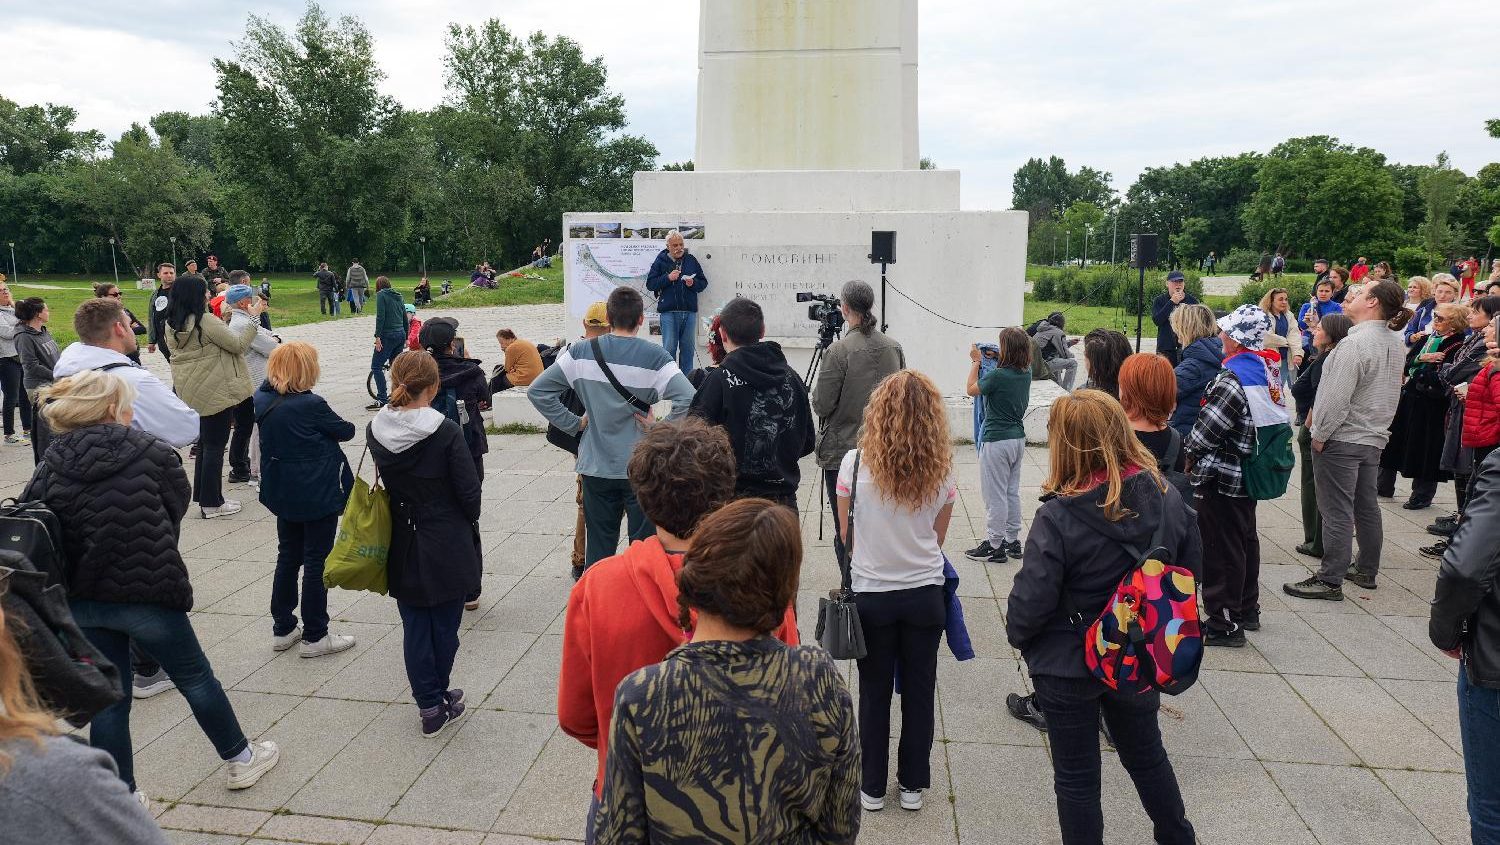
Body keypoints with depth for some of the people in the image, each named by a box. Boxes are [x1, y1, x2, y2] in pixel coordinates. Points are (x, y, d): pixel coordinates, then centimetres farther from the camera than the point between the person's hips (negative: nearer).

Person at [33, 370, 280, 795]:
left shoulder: (50, 467, 3)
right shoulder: (154, 454, -6)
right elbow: (176, 513, -1)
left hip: (79, 600, 4)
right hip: (147, 594, -4)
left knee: (109, 700, 16)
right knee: (195, 677, 15)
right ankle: (240, 760, 31)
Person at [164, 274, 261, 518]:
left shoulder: (172, 325, 4)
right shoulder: (205, 322, -20)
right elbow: (238, 344, -15)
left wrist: (222, 321, 14)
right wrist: (253, 317, -6)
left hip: (192, 392, 8)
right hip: (215, 391, -8)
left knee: (204, 443, 19)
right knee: (215, 447, 1)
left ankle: (203, 496, 28)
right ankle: (212, 503, 9)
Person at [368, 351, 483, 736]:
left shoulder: (376, 430, -6)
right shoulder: (446, 431, -20)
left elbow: (384, 478, 8)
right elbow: (469, 491, -14)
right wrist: (468, 522, 6)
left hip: (402, 545, 4)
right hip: (446, 544, -4)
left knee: (415, 627, 14)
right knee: (444, 625, 12)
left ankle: (430, 705, 21)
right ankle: (440, 699, 27)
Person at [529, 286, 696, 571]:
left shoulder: (580, 353, -3)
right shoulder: (655, 357, -13)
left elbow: (537, 391, -1)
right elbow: (689, 401, -23)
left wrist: (574, 423, 3)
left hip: (595, 468, 3)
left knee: (598, 548, 15)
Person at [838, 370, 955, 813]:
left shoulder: (855, 463, -15)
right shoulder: (941, 470, -9)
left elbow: (847, 534, -2)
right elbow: (937, 536, 4)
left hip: (871, 594, -1)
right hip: (925, 594, 2)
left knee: (874, 692, 14)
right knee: (919, 691, 16)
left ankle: (872, 786, 27)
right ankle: (912, 784, 30)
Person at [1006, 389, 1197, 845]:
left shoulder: (1058, 516, -28)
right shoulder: (1168, 497, -10)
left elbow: (1031, 598, -22)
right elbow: (1191, 570, 3)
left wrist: (1017, 635, -1)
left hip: (1068, 665, -5)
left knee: (1077, 778, 14)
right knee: (1147, 754, 29)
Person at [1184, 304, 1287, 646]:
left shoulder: (1232, 379, -24)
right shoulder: (1266, 368, 4)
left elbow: (1206, 429, -23)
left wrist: (1189, 450, -1)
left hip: (1221, 477, -9)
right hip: (1248, 471, 9)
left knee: (1221, 549, 0)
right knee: (1245, 540, 21)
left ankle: (1224, 624, 8)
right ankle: (1247, 610, 35)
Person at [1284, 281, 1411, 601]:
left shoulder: (1355, 343, -21)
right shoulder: (1396, 342, 7)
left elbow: (1336, 397, -23)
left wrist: (1319, 435, -14)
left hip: (1342, 440, -9)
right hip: (1374, 437, 9)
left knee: (1337, 512, -4)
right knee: (1366, 507, 17)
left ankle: (1330, 581, 2)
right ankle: (1366, 571, 29)